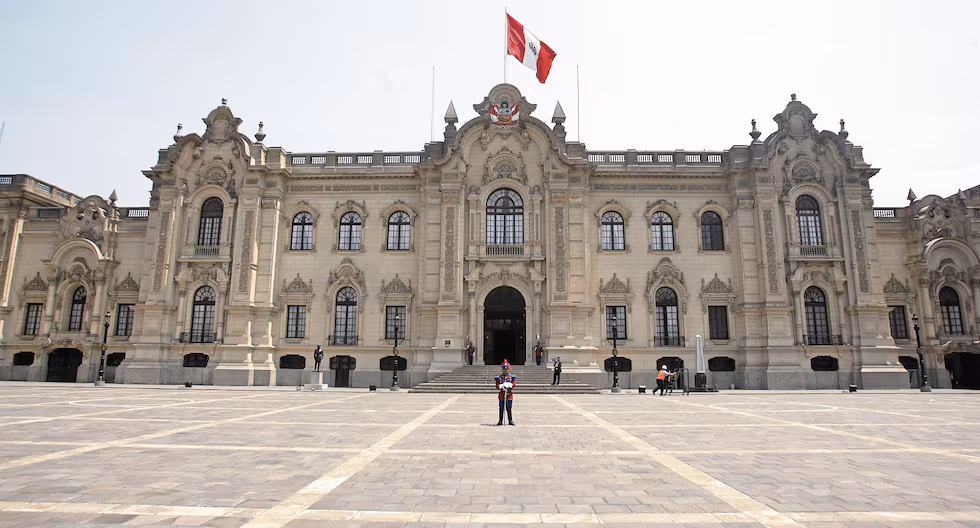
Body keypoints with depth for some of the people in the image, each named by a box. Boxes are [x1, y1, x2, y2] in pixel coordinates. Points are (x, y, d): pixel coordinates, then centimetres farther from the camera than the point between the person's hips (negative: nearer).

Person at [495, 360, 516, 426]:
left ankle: (510, 421, 12)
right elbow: (497, 386, -2)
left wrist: (509, 385, -21)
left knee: (509, 408, 4)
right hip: (501, 395, 0)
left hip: (509, 395, 0)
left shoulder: (512, 377, 7)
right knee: (501, 408, 3)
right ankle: (500, 421, 10)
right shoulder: (499, 377, 4)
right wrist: (502, 386, -20)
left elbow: (513, 384, -2)